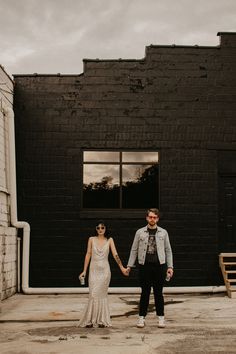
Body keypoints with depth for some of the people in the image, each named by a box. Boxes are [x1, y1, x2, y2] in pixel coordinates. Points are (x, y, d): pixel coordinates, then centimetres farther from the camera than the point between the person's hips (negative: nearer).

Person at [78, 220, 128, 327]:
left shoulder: (109, 240, 4)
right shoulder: (91, 239, 5)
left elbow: (115, 255, -3)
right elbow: (88, 255, 6)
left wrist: (122, 267, -13)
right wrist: (84, 271, 5)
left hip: (105, 270, 0)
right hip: (94, 270, 0)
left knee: (102, 295, 2)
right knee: (93, 295, -5)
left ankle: (102, 320, 10)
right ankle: (90, 320, 3)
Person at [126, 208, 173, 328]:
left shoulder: (163, 233, 7)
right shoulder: (140, 232, 6)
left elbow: (168, 250, 9)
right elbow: (134, 250, 7)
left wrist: (170, 266, 2)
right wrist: (129, 265, 2)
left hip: (159, 265, 0)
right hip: (144, 265, 0)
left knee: (158, 292, 6)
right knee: (145, 292, 4)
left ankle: (161, 317, 15)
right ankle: (141, 317, 12)